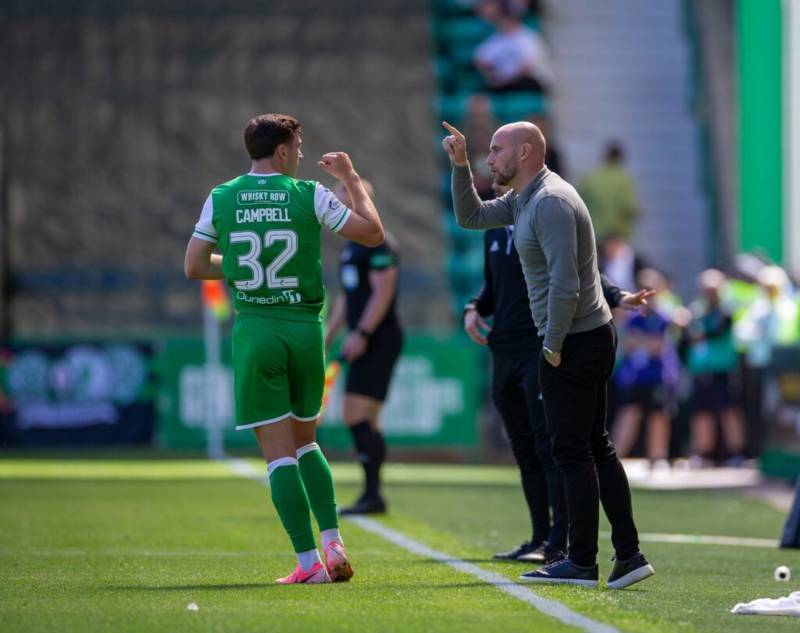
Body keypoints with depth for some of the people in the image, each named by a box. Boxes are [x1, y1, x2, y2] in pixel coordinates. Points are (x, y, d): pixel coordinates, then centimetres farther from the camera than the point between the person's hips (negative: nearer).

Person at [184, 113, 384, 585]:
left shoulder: (221, 199, 2)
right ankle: (334, 544, 8)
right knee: (305, 442, 19)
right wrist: (352, 179, 15)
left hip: (254, 329, -1)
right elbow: (373, 233, 3)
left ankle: (310, 562, -6)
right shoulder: (309, 195, -2)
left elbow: (194, 266, 7)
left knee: (279, 453, 0)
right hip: (306, 327, 1)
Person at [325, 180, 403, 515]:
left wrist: (362, 333, -23)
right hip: (365, 342, 10)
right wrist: (328, 334, 22)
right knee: (366, 420, 9)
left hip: (378, 340, -10)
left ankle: (372, 494, -14)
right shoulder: (352, 246, 18)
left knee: (357, 415, -15)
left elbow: (382, 293, -19)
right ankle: (372, 496, 11)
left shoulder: (378, 244, -12)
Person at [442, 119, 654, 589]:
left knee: (573, 450, -5)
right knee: (595, 446, 11)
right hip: (594, 337, 10)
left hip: (573, 341, -10)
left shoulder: (550, 202, -18)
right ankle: (629, 555, 11)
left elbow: (565, 284, -23)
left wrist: (553, 346, -17)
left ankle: (581, 563, -2)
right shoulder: (525, 199, 14)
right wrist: (460, 166, 13)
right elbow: (471, 216, 26)